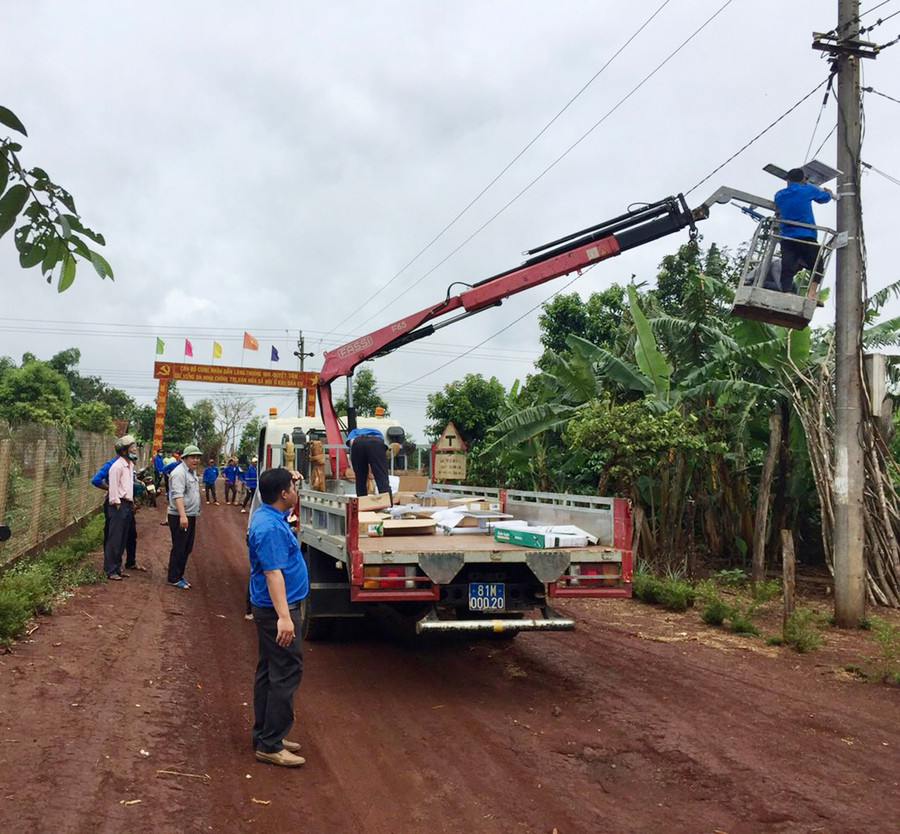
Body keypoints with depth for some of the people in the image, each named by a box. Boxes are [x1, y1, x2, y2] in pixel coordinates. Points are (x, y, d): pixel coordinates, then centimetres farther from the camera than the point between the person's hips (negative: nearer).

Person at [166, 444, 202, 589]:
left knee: (187, 548, 14)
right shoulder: (179, 473, -16)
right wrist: (182, 515, -36)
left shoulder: (192, 472, 15)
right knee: (179, 549, -4)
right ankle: (173, 579, 5)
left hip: (190, 516, 10)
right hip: (180, 517, -10)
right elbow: (178, 495, -27)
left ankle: (179, 575, 24)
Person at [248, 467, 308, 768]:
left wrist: (289, 479, 15)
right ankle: (271, 745, 1)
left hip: (269, 608, 11)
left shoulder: (268, 515, 7)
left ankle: (264, 735, 26)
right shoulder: (270, 528, -23)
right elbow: (273, 573, -28)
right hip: (277, 609, -11)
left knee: (269, 671, 16)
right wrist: (284, 617, -31)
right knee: (287, 673, -5)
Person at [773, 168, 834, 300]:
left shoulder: (779, 195, 12)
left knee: (787, 269, -3)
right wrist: (830, 193, 46)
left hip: (786, 238, 3)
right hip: (806, 236, -3)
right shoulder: (808, 190, 5)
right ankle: (811, 293, -6)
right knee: (817, 266, 10)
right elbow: (825, 197, 22)